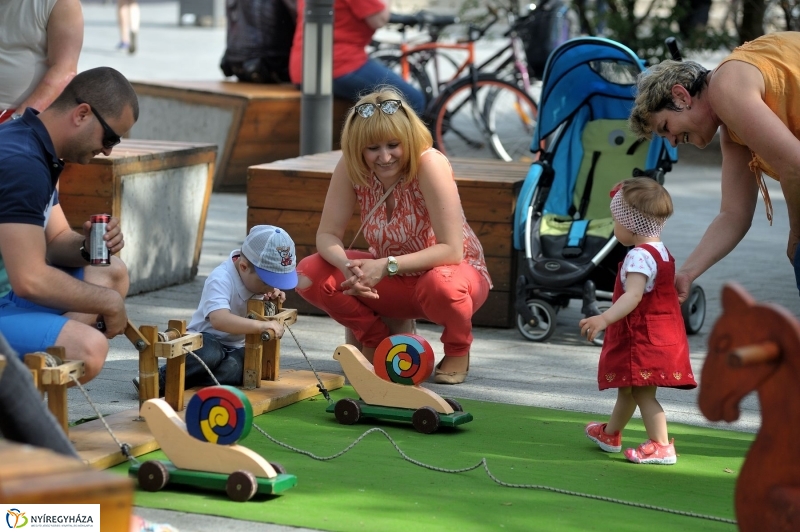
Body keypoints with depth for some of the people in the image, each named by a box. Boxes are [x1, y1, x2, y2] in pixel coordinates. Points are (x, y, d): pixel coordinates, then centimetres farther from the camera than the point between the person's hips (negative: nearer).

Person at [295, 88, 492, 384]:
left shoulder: (429, 165, -27)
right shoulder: (350, 169, -14)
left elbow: (452, 250, -29)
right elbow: (327, 234, -11)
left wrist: (387, 266, -38)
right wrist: (348, 266, -34)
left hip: (454, 272, -4)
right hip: (394, 282, 4)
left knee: (442, 286, -41)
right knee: (309, 274, -17)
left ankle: (458, 351, -4)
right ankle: (378, 344, 7)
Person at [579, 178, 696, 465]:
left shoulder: (639, 256, -19)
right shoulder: (662, 253, 14)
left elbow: (633, 295, -32)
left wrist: (604, 319, -43)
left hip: (643, 338, -11)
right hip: (661, 332, 11)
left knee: (643, 391, -9)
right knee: (628, 387, 23)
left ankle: (661, 446, -11)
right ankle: (610, 434, 39)